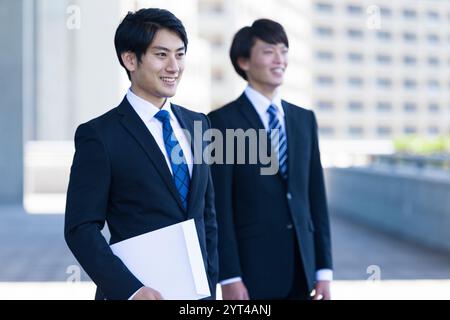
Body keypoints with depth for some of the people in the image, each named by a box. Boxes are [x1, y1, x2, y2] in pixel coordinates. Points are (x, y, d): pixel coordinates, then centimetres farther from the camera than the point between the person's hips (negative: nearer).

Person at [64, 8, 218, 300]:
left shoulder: (197, 124, 7)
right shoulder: (99, 136, -10)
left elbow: (207, 211, 12)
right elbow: (81, 229, -12)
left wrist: (211, 282, 6)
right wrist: (131, 290, -21)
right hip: (134, 292, -5)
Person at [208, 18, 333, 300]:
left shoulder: (305, 119, 11)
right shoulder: (222, 121, -5)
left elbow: (316, 197, 10)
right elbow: (220, 206, -9)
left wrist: (324, 268, 7)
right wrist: (229, 277, -13)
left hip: (301, 268, 5)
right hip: (251, 268, -5)